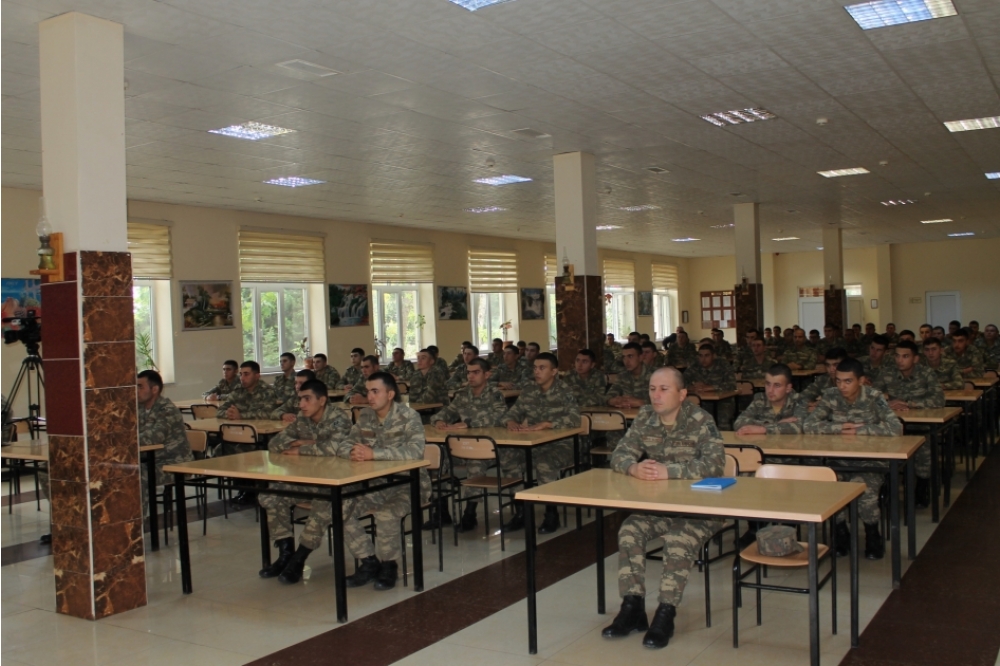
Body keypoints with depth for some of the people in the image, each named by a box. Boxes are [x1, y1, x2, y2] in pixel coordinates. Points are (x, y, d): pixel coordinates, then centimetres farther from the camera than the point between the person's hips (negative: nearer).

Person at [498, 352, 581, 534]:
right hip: (533, 444, 5)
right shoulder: (528, 391, 9)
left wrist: (545, 424, -30)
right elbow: (509, 414, 11)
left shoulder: (564, 391, -7)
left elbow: (575, 419, -22)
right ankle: (520, 511, -5)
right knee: (506, 457, -20)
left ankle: (551, 513, -13)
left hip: (560, 445, -5)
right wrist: (510, 422, -13)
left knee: (544, 463, -35)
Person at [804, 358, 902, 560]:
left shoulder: (873, 398, -9)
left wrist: (859, 430, -17)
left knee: (864, 489, -30)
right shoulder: (830, 397, -1)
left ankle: (873, 536, 0)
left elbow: (896, 428, -20)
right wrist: (839, 427, -18)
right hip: (838, 462, 3)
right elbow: (808, 425, -7)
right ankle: (841, 533, 3)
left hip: (869, 463, -2)